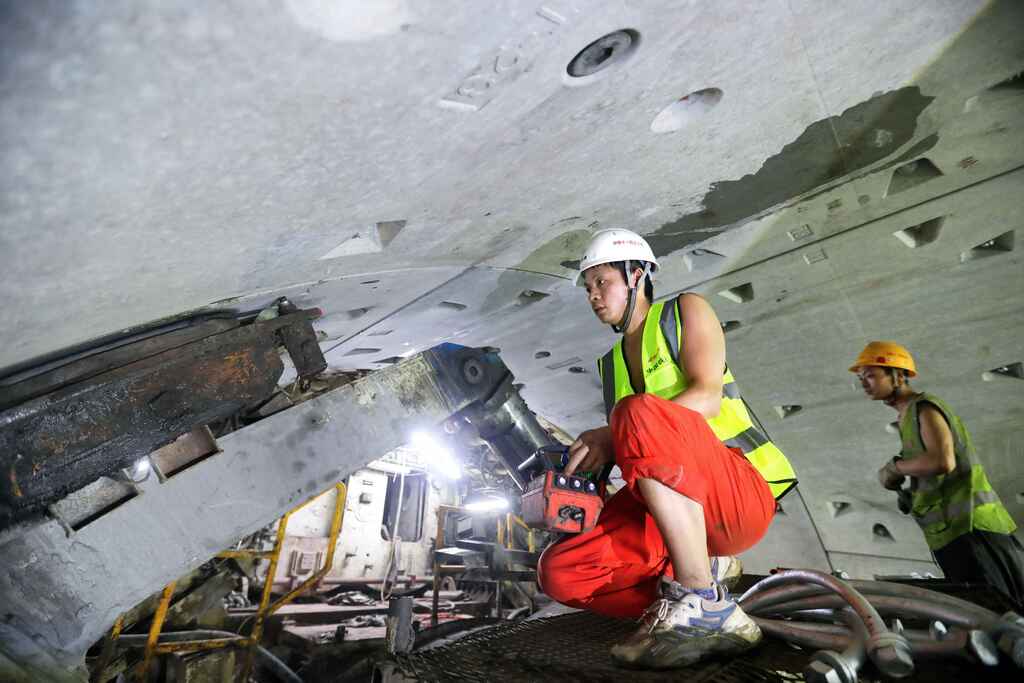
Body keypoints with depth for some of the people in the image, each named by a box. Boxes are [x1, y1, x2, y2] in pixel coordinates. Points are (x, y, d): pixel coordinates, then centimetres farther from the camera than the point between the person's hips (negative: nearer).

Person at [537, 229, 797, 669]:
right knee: (560, 571, -16)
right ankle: (704, 570, -2)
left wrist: (613, 438, -21)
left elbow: (707, 397, -11)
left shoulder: (686, 310, 7)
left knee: (639, 412, -34)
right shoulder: (611, 364, 22)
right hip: (665, 511, 6)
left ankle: (705, 604, -26)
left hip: (740, 491, -5)